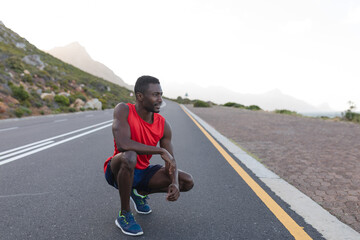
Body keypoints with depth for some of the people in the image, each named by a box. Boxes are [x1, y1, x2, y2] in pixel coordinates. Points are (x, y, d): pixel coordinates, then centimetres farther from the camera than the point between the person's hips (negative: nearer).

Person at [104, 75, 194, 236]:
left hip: (142, 171, 5)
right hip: (117, 170, -5)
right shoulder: (123, 110, -20)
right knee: (128, 157, -40)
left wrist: (174, 183, -27)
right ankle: (124, 215, -16)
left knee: (187, 182, -6)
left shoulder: (163, 125, -8)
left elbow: (171, 161, -6)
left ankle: (140, 193, 15)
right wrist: (161, 151, -32)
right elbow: (122, 144, -37)